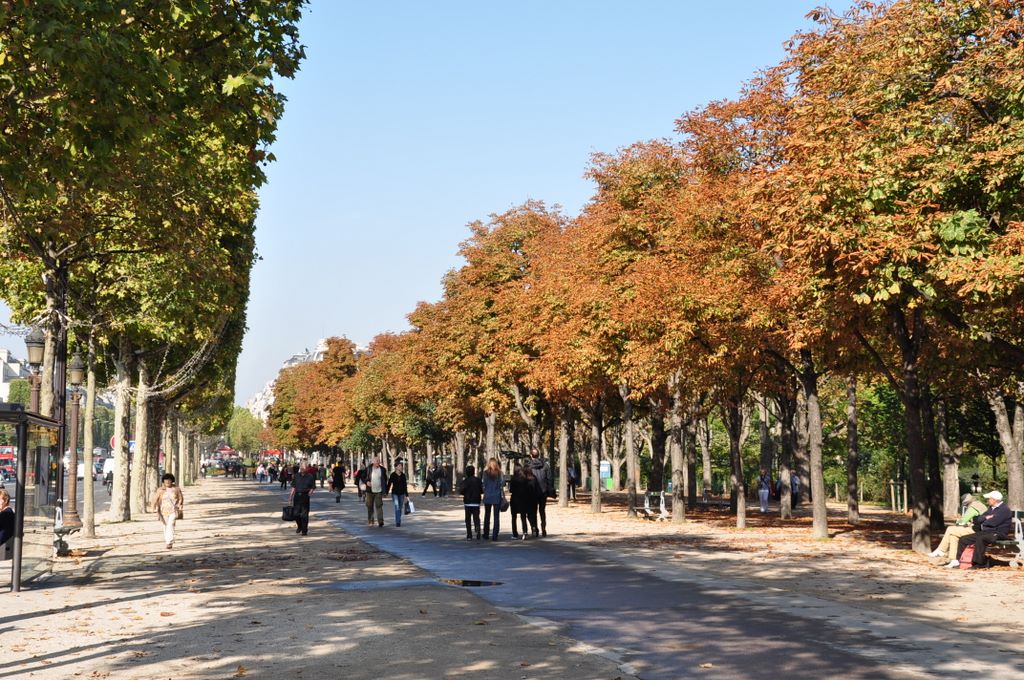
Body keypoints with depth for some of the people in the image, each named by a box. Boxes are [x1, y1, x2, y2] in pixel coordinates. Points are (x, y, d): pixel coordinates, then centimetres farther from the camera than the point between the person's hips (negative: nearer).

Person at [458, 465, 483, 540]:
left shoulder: (465, 481, -10)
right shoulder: (478, 480, -2)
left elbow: (461, 491, -14)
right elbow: (482, 491, 1)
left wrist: (461, 483, 1)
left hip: (468, 503, -2)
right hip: (476, 503, 2)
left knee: (468, 520, 7)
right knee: (476, 519, 5)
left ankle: (469, 535, 4)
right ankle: (478, 533, -12)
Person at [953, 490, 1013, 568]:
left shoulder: (1004, 509, -10)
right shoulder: (991, 508, 20)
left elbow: (993, 522, -21)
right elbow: (978, 519, 14)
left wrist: (983, 521, -2)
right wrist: (986, 518, -7)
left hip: (997, 533, -9)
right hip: (986, 532, 9)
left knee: (980, 539, -38)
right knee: (963, 539, -3)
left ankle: (979, 563, -30)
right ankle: (957, 561, -2)